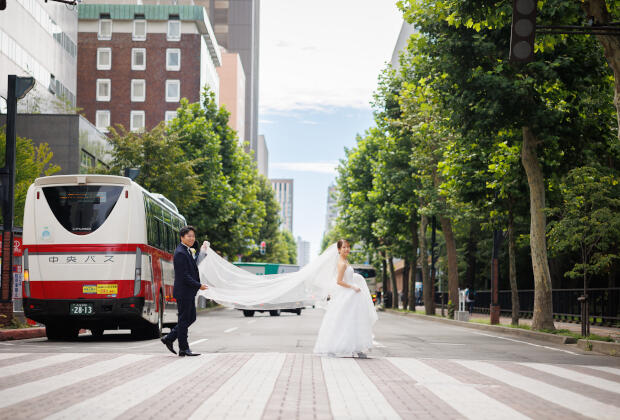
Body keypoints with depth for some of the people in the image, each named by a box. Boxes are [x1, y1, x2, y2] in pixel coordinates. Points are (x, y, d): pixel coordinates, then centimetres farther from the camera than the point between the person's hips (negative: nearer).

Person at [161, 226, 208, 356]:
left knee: (191, 318, 15)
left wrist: (203, 251, 11)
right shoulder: (180, 253, -18)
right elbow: (184, 276, -21)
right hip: (183, 291, -10)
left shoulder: (188, 251, 13)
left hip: (189, 292, 10)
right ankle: (184, 349, 7)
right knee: (184, 320, -1)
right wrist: (199, 285, -15)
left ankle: (169, 339, 21)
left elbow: (194, 266, 15)